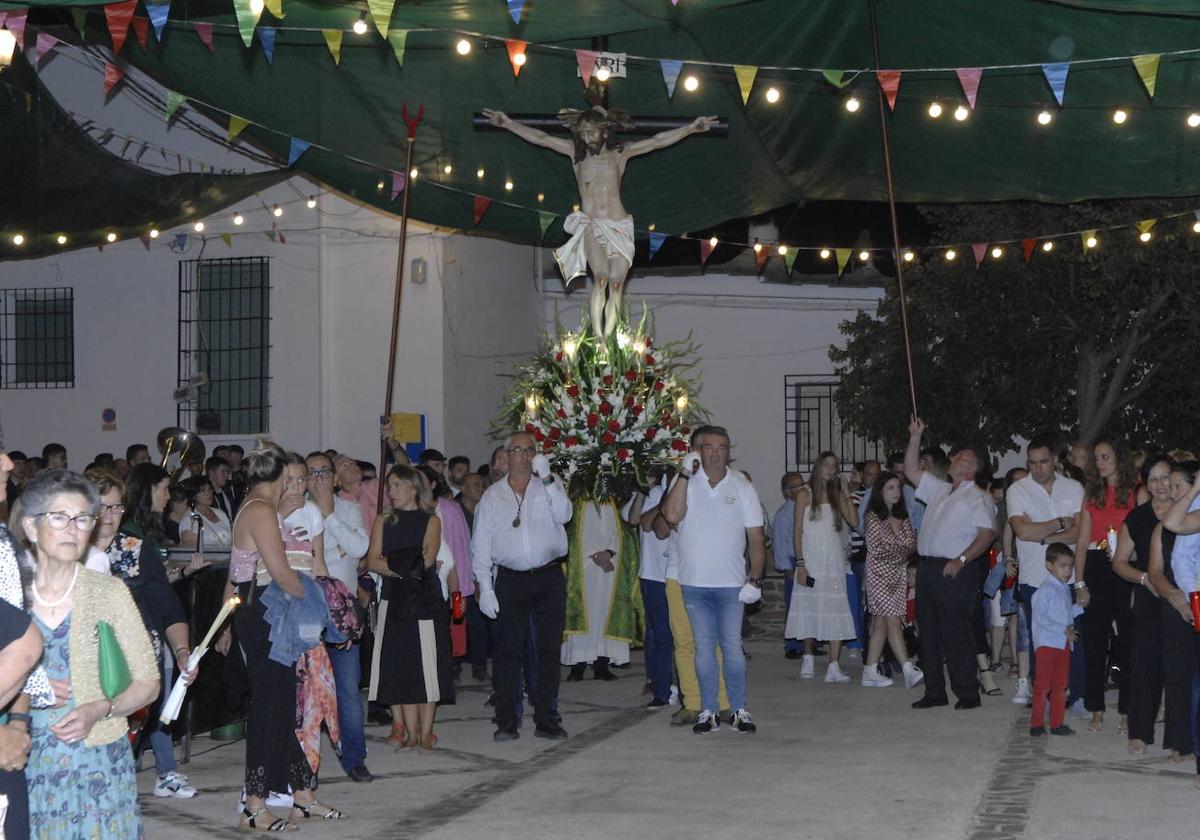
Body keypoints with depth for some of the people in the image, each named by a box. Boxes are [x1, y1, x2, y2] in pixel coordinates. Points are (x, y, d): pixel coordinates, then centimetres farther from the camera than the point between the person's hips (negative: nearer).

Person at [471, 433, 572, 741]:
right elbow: (481, 545, 6)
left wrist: (547, 477, -19)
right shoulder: (492, 496, 8)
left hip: (549, 578, 0)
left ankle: (547, 719, 10)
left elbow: (564, 514, -12)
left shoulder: (549, 486, 8)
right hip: (510, 580, 0)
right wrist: (485, 587, -2)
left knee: (549, 649, 4)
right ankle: (506, 721, 4)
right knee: (508, 650, -1)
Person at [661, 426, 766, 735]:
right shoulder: (685, 482, 2)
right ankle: (708, 711, 11)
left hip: (730, 582, -1)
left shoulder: (742, 487, 3)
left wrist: (755, 579, -6)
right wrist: (684, 474, -18)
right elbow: (672, 515, -17)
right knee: (703, 647, 6)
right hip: (693, 581, 1)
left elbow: (756, 539, 3)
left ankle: (739, 710, 7)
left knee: (732, 646, 0)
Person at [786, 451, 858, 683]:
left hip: (834, 560, 3)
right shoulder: (805, 494, 2)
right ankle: (808, 657, 21)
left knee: (836, 612, -5)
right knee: (809, 609, 0)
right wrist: (800, 564, -11)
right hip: (811, 558, -3)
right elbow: (797, 532, -3)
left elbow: (854, 522, 1)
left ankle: (833, 667, -8)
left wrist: (846, 495, -3)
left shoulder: (836, 495, 13)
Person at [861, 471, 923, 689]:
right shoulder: (874, 516, -6)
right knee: (893, 621, -13)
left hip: (899, 574, 6)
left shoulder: (902, 517, 13)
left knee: (881, 623, 6)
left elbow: (913, 544, 7)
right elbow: (876, 550, -10)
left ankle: (870, 671, 10)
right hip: (880, 575, -6)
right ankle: (909, 671, -22)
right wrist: (902, 547, -3)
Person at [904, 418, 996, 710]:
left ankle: (967, 693, -2)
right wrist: (915, 437, 16)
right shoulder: (939, 489, 21)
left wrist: (961, 560, -21)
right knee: (929, 631, 8)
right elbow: (911, 470, 25)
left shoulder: (978, 498, -1)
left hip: (955, 571, -8)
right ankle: (934, 692, 14)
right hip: (927, 566, 8)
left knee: (956, 632, -8)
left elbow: (987, 534, -11)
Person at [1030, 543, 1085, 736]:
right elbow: (1040, 617, -19)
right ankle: (1036, 724, 1)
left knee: (1060, 686, 11)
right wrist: (1063, 630, -21)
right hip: (1047, 643, -8)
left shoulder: (1065, 590, 14)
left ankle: (1057, 724, 17)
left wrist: (1080, 606, 8)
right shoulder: (1046, 590, -13)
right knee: (1042, 686, -4)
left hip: (1064, 644, 8)